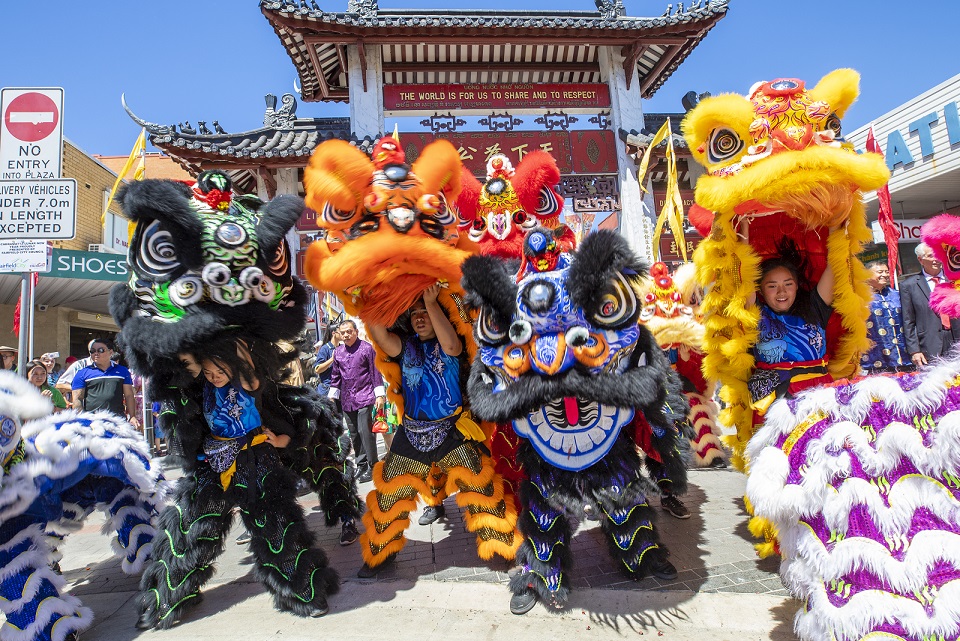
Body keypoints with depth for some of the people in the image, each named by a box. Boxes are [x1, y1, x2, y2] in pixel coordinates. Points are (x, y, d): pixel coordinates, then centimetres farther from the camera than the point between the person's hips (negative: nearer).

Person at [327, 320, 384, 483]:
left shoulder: (366, 348, -3)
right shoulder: (338, 352, 11)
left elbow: (375, 372, -3)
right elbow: (336, 376, 19)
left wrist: (379, 394, -7)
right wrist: (332, 396, 18)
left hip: (364, 398, -5)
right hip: (347, 400, 6)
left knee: (365, 431, -11)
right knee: (354, 434, 10)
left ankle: (372, 467, 0)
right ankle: (361, 465, 21)